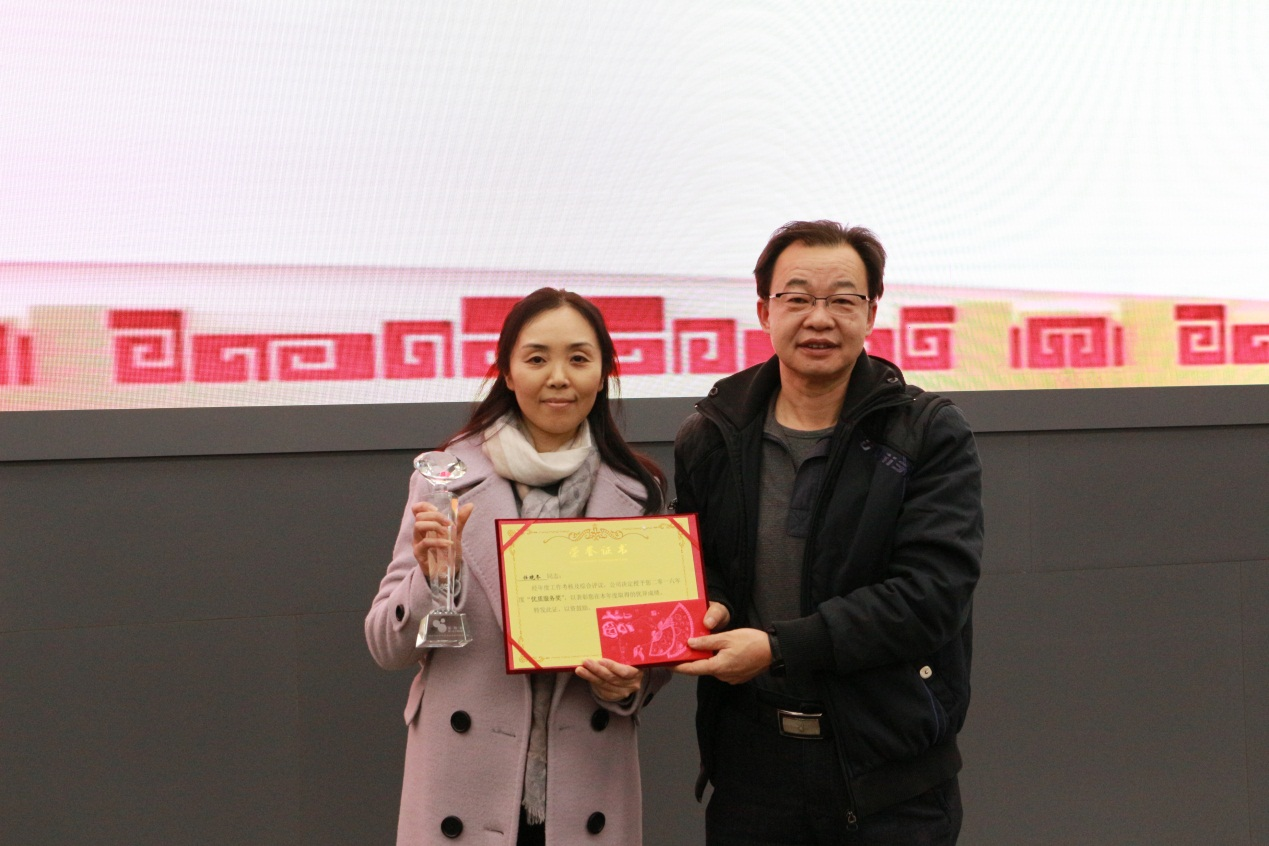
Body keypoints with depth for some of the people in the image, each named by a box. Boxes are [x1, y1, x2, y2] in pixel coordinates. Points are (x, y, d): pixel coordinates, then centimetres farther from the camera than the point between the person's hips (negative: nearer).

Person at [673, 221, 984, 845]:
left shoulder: (930, 435, -5)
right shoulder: (710, 439, 5)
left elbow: (932, 590, -15)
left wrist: (780, 647, -21)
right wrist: (710, 607, -6)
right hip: (749, 764, 3)